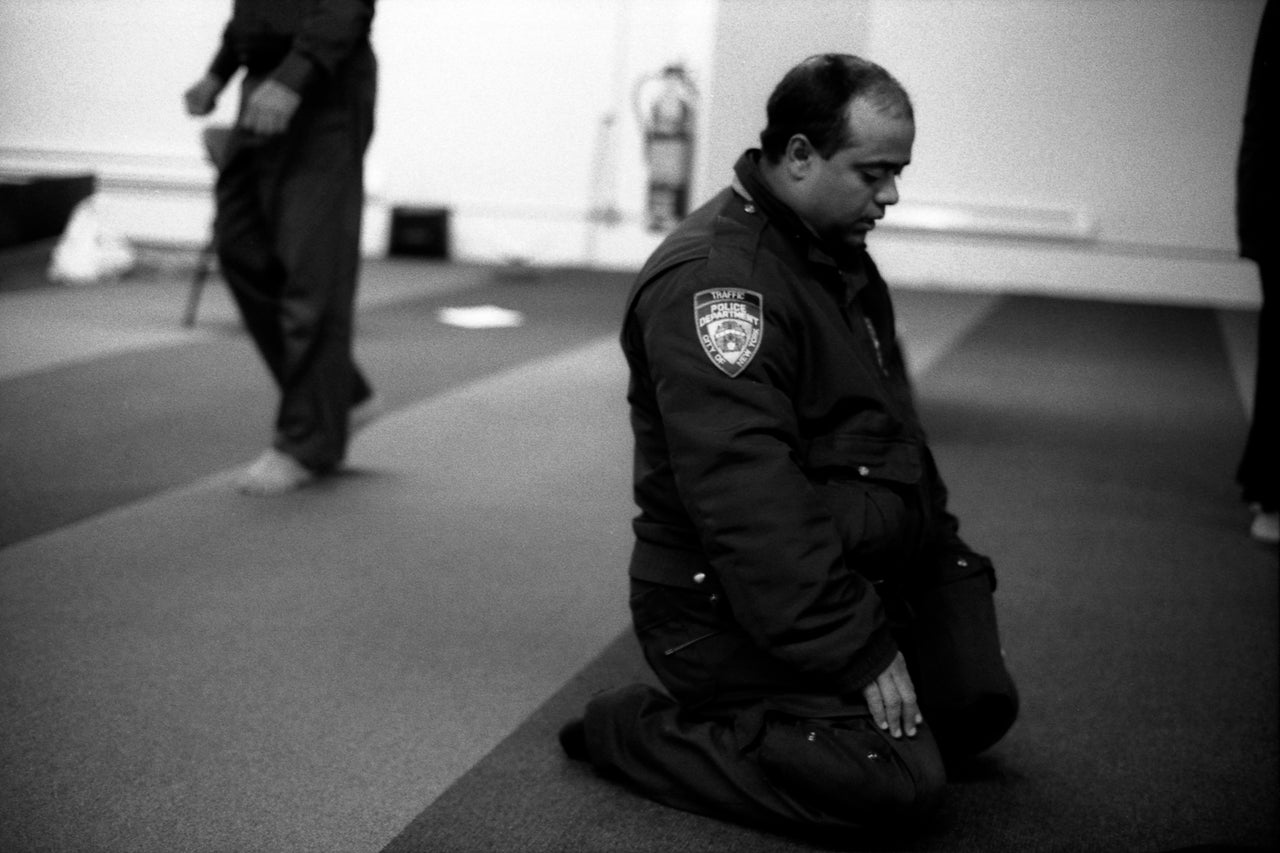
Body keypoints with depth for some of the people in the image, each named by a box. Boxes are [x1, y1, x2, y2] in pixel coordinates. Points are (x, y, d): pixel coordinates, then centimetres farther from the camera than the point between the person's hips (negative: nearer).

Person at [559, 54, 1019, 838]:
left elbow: (895, 431, 21)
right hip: (729, 606, -10)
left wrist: (947, 555, 11)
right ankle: (637, 732, -7)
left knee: (976, 708, 8)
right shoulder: (712, 278, -22)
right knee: (895, 780, -21)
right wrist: (855, 651, -27)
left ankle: (749, 713, 19)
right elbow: (751, 504, -28)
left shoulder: (839, 255, 12)